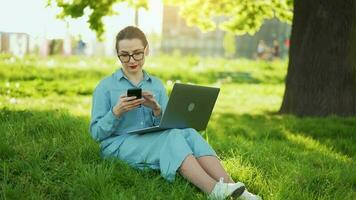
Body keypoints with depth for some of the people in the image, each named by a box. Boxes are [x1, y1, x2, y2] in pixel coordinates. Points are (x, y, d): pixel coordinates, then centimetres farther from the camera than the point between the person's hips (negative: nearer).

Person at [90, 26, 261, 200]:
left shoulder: (157, 85, 15)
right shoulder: (106, 86, 4)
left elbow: (167, 127, 9)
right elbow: (96, 132, -1)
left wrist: (157, 110, -12)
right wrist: (116, 112, -18)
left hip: (153, 144, 4)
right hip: (119, 147, -4)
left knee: (188, 133, -26)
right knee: (172, 137, -31)